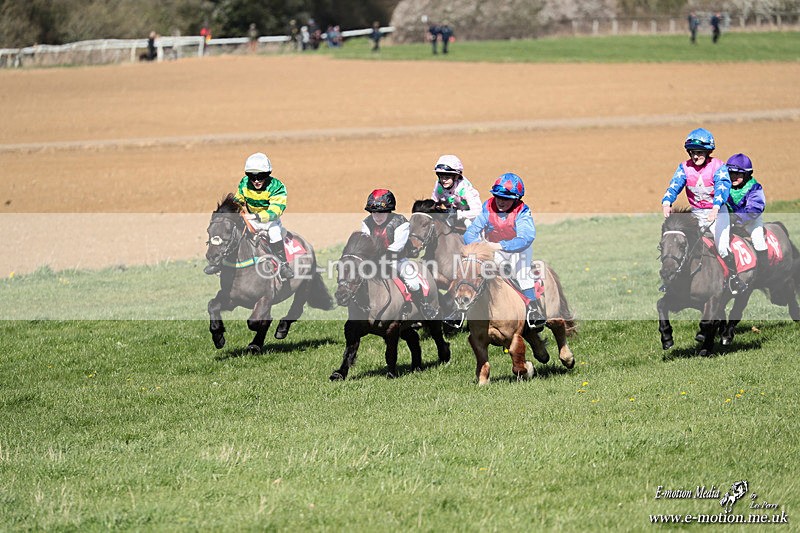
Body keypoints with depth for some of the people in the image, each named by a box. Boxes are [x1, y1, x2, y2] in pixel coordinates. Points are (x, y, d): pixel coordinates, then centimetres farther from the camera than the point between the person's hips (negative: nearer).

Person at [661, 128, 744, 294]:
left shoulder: (718, 166, -14)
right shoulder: (685, 168, -3)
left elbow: (723, 187, -27)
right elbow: (674, 185, -15)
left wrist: (715, 208, -45)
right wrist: (666, 203, -36)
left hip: (717, 212, -4)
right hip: (696, 213, 4)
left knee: (722, 247, -19)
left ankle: (733, 276, -2)